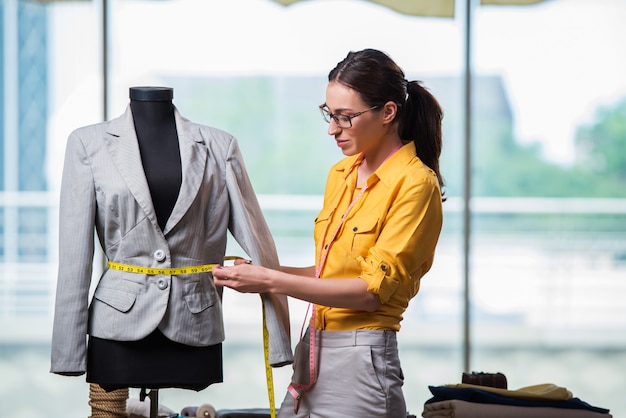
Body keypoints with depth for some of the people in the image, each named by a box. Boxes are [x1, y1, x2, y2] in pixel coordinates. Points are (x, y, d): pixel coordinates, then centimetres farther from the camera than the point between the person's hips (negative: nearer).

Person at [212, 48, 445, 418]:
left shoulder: (415, 184, -11)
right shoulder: (342, 174, 13)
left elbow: (372, 289, -15)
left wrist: (272, 282, -18)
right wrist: (260, 274, 2)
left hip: (359, 361, -7)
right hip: (314, 349, 7)